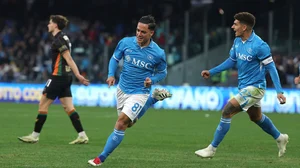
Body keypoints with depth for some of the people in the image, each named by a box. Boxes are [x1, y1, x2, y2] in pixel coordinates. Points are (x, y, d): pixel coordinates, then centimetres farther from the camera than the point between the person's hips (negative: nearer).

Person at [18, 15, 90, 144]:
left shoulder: (58, 39, -14)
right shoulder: (63, 38, 15)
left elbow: (69, 59, -20)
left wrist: (78, 75, -24)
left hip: (58, 76, -9)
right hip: (66, 77, 9)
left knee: (43, 104, -1)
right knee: (68, 107, 5)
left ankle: (35, 136, 5)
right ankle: (82, 136, -1)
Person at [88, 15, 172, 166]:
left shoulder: (158, 53, -16)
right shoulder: (126, 43, -11)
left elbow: (162, 72, 1)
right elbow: (115, 58, 7)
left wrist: (152, 80, -19)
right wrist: (111, 75, -10)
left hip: (139, 93, -5)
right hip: (122, 89, 5)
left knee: (121, 123, -18)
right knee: (128, 123, 20)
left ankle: (101, 158, -10)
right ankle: (153, 99, 37)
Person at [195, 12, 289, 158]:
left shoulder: (259, 46, -22)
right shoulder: (237, 41, 1)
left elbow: (271, 67, -17)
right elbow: (232, 61, 15)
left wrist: (279, 91, -20)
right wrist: (211, 72, 10)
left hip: (254, 88, -9)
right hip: (244, 86, 9)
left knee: (227, 112, -15)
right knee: (256, 117, 25)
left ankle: (212, 149, -7)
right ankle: (280, 138, 47)